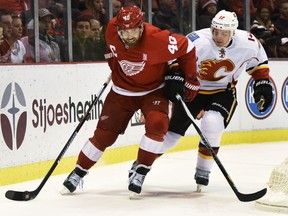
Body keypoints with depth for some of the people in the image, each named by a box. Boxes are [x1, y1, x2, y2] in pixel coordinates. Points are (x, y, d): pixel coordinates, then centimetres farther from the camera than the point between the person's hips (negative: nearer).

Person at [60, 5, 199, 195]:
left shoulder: (157, 39, -31)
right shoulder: (112, 30, -18)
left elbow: (187, 48, -16)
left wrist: (191, 78, -10)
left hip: (153, 90, -3)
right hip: (122, 91, 3)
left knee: (157, 124, -27)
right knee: (104, 134, 1)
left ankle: (140, 173, -13)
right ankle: (78, 173, 17)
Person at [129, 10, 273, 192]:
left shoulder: (248, 43, -17)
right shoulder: (197, 41, -29)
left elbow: (259, 62, 3)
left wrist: (263, 82, -4)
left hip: (223, 92, 1)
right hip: (193, 88, -1)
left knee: (212, 124, -27)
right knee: (172, 132, 2)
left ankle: (203, 171, -5)